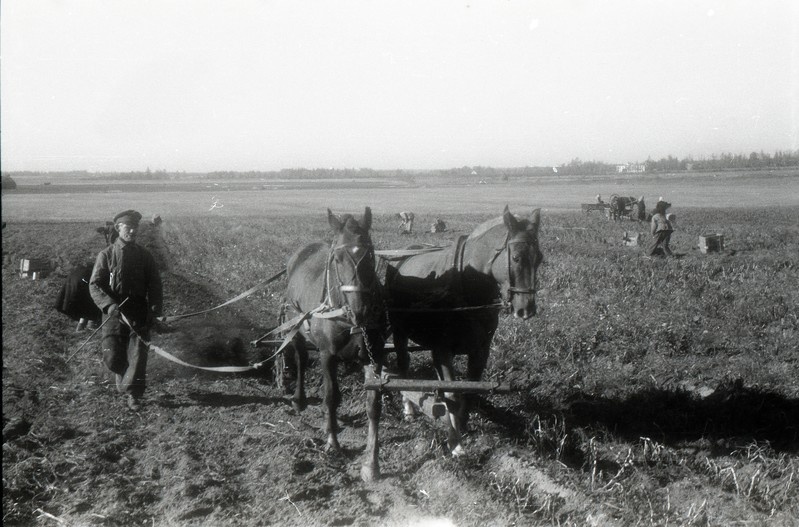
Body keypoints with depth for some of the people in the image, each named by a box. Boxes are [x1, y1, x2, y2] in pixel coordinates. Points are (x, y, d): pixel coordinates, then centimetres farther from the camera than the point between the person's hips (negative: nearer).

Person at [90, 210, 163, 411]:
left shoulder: (145, 256, 8)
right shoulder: (106, 255, 0)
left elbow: (154, 285, 10)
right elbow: (94, 284, -5)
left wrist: (154, 309, -4)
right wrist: (109, 305, -20)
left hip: (139, 314, 1)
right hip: (114, 314, -1)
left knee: (138, 354, -7)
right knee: (112, 357, -1)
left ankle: (132, 394, 4)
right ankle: (124, 376, 32)